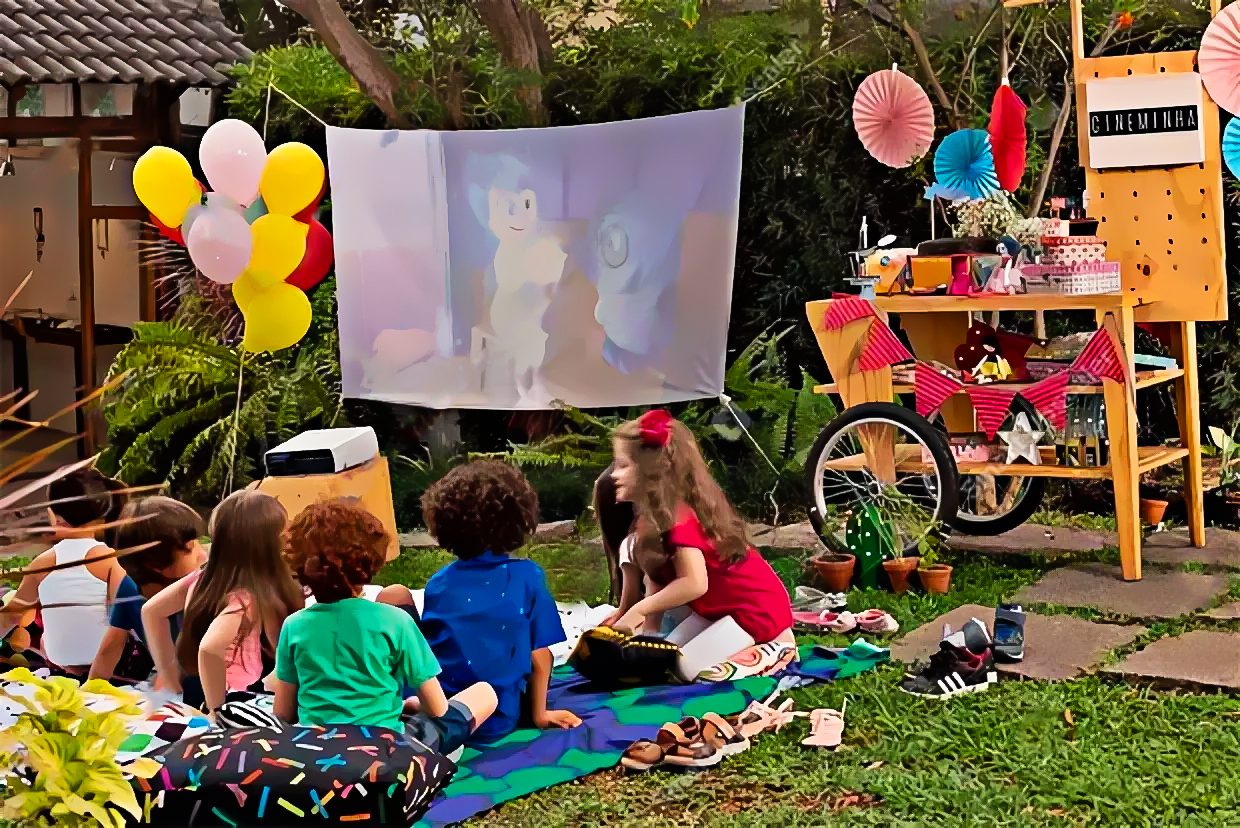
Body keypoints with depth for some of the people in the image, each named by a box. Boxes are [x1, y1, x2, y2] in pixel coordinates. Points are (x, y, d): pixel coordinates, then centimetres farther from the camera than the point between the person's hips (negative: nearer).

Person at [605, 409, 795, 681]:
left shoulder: (678, 517, -25)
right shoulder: (654, 515, 6)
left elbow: (694, 584, -32)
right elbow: (658, 580, 5)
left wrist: (639, 611, -24)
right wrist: (649, 628, -3)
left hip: (756, 609, -10)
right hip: (721, 606, 10)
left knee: (685, 667, -16)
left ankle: (770, 650, -3)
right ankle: (751, 645, 13)